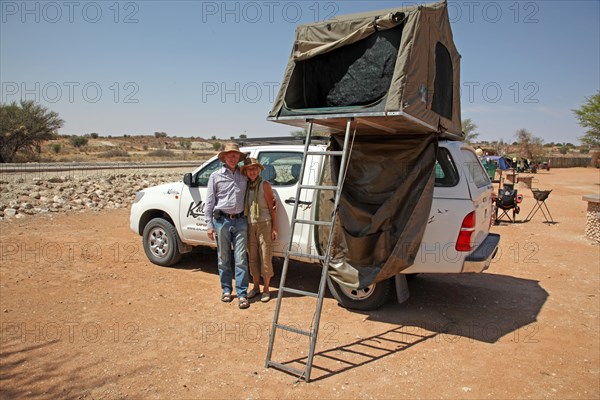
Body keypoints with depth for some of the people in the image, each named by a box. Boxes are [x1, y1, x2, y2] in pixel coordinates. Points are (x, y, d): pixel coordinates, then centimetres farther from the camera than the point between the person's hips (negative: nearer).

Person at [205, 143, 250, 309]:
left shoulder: (244, 175, 9)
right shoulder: (216, 176, 4)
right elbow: (209, 202, 3)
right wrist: (209, 225, -2)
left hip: (240, 221, 1)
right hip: (221, 221, -1)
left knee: (241, 259, -1)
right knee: (223, 258, 9)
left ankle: (242, 294, 4)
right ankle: (226, 290, 23)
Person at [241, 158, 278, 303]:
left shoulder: (265, 185, -6)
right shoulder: (246, 186, 9)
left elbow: (272, 207, -6)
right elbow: (245, 208, 13)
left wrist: (274, 227, -9)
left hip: (264, 225, -5)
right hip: (250, 225, 5)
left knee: (265, 258, 1)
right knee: (253, 258, 11)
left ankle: (266, 289, 12)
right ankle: (255, 286, 24)